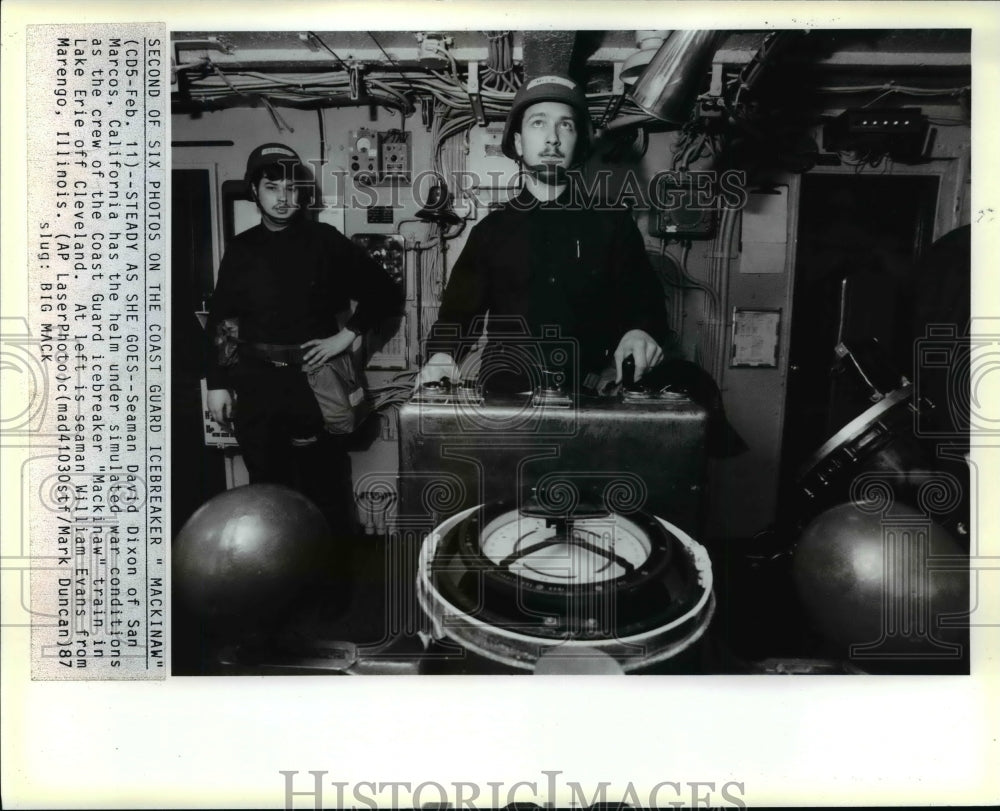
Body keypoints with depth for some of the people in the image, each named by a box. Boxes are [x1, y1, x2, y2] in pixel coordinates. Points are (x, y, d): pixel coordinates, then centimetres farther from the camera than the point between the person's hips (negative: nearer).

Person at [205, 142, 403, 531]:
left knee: (326, 486, 1)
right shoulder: (241, 249, 7)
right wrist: (217, 384, 5)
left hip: (314, 380, -2)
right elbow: (219, 320, 10)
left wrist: (346, 336, -5)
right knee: (267, 487, 10)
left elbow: (386, 293, 4)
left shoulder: (325, 241, 2)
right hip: (256, 383, 2)